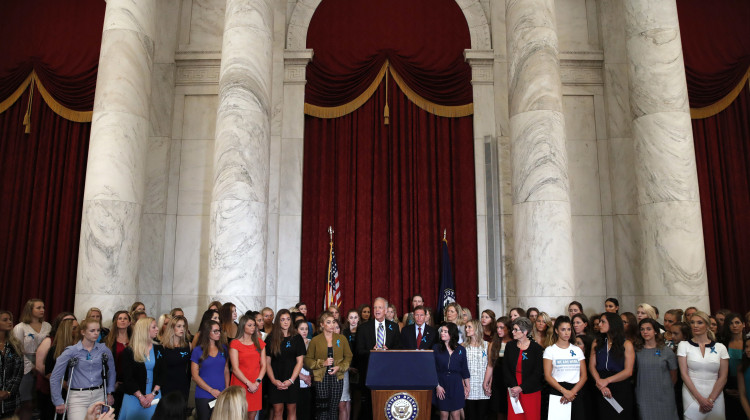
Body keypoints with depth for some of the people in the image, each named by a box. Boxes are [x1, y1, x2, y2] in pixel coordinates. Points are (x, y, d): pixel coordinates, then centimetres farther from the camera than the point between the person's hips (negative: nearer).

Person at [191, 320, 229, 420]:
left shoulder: (223, 348, 7)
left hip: (221, 395, 3)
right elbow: (195, 375, -6)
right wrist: (211, 390, -12)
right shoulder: (197, 351, -4)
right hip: (203, 396, -3)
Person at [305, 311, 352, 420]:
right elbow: (307, 360, 1)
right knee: (322, 410, -3)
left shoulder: (341, 338, 8)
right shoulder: (315, 340, 2)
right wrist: (322, 363, -12)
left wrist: (339, 367, -7)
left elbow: (348, 356, 8)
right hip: (321, 378, -2)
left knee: (334, 409, 6)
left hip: (337, 377, 2)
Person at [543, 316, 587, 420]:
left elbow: (584, 375, 5)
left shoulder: (577, 350, 12)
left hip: (576, 392, 2)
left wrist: (573, 392, -10)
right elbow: (547, 376, -4)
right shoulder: (550, 350, 4)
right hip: (557, 391, -2)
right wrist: (564, 391, -15)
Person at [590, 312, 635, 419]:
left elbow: (628, 371, -8)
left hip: (621, 389, -3)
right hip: (602, 391, 3)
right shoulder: (597, 343, 10)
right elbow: (592, 366, 2)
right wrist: (600, 383, -14)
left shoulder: (626, 344, -1)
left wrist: (607, 380, -15)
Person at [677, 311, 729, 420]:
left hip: (715, 395, 1)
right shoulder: (684, 345, 1)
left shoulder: (720, 347, 4)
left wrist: (710, 399, -8)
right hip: (692, 395, -1)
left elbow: (723, 377, 2)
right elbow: (684, 374, -4)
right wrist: (700, 399, -11)